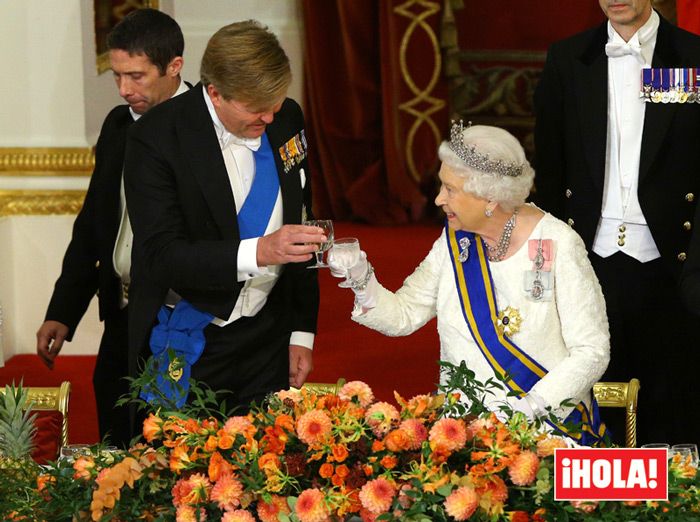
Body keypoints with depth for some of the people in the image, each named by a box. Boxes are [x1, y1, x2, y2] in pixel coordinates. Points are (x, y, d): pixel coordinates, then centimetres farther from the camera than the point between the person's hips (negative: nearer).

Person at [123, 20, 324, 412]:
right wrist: (258, 252, -33)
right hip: (186, 344, -4)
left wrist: (302, 332, 11)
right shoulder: (156, 138, -16)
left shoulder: (286, 119, 1)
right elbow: (161, 256, -21)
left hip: (266, 339, 4)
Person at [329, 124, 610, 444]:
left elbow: (592, 352, -9)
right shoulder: (455, 241, 7)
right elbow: (403, 316, 10)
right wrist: (362, 281, -9)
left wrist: (531, 406, -19)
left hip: (543, 426, -5)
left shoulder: (557, 245, -8)